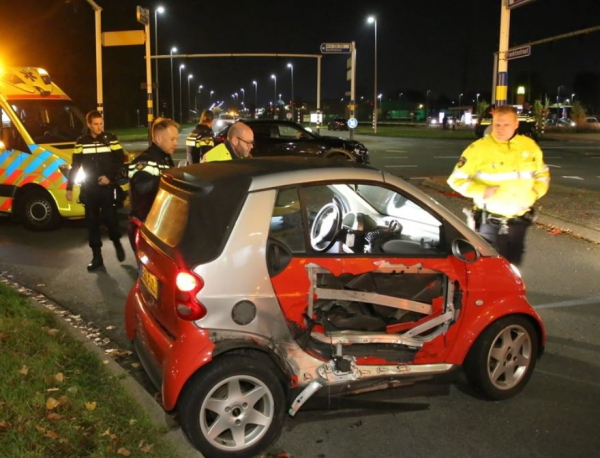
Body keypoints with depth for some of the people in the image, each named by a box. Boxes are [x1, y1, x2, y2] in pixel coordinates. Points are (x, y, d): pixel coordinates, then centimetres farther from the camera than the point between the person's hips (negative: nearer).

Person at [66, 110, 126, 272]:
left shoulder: (111, 139, -1)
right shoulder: (81, 142, 5)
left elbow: (120, 161, -2)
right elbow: (75, 166, 9)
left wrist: (110, 177, -15)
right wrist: (69, 187, 6)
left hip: (107, 187, -2)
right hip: (89, 189, 2)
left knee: (110, 218, -6)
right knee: (92, 222, 5)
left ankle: (117, 243, 24)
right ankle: (97, 256, 13)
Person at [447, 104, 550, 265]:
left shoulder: (530, 146, 2)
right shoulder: (478, 148, -12)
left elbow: (542, 173, 18)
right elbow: (457, 179, -7)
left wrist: (535, 192, -2)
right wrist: (482, 191, -21)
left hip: (519, 221, 4)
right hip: (490, 222, -4)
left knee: (513, 265, 15)